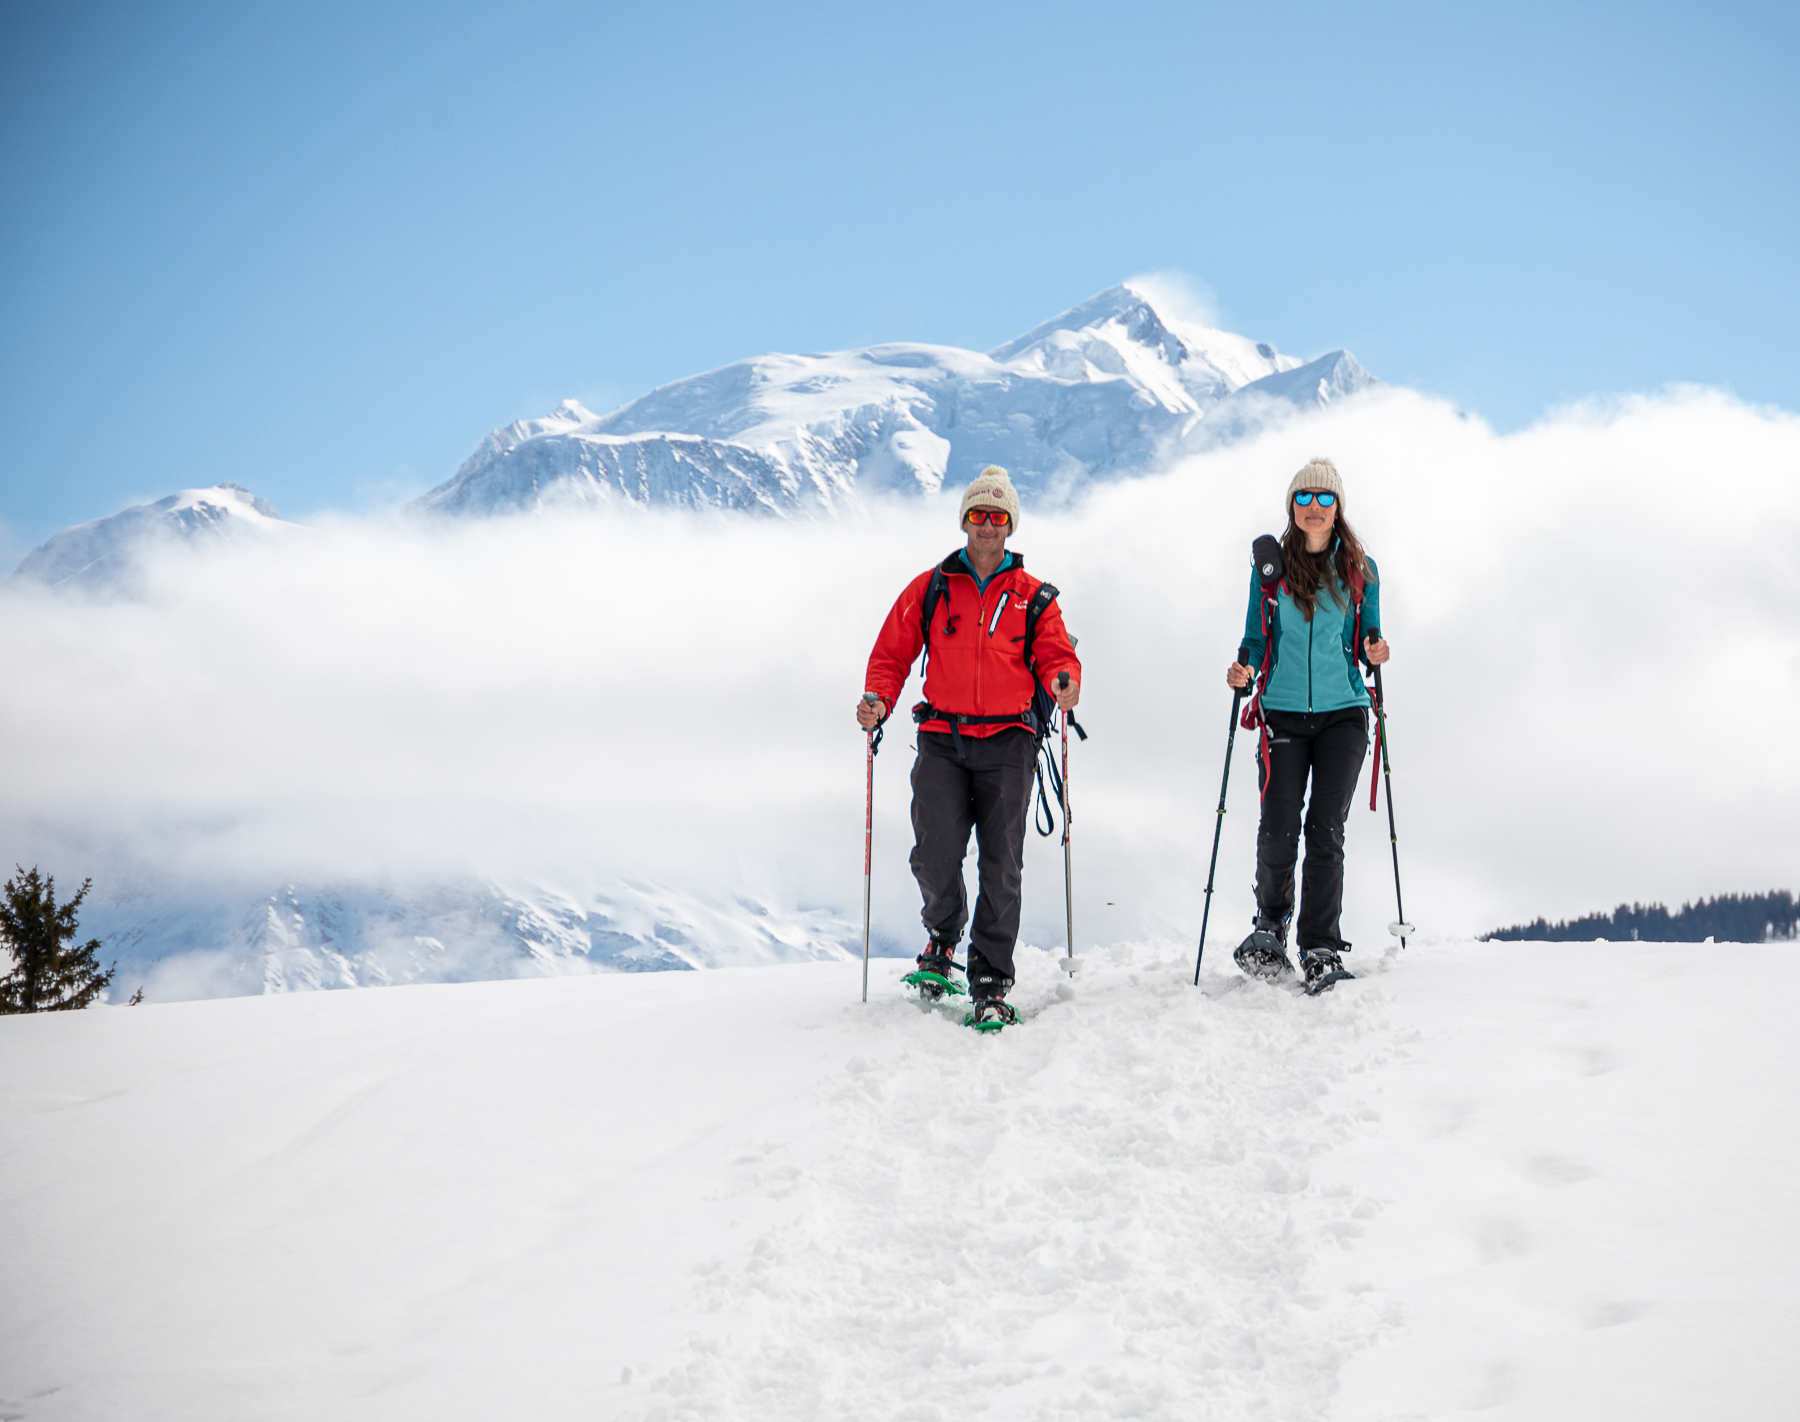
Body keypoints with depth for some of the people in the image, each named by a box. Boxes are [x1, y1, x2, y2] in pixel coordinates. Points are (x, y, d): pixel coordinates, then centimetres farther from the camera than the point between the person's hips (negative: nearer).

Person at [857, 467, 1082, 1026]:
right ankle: (943, 934, 23)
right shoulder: (929, 589, 11)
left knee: (1001, 865, -5)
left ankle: (990, 984, 0)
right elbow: (892, 653, 11)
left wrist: (1063, 682, -20)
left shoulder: (1033, 597, 11)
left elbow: (1055, 655, 3)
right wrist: (879, 700, -7)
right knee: (935, 859, -9)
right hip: (942, 740, 0)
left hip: (1008, 742, 0)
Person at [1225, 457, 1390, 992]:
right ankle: (1271, 923, 21)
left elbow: (1365, 642, 14)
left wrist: (1374, 653, -8)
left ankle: (1321, 952, -2)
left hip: (1342, 713, 0)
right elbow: (1256, 639, 10)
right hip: (1283, 713, 0)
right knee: (1278, 832, -7)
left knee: (1326, 831, -7)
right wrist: (1245, 669, -10)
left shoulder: (1360, 571, 8)